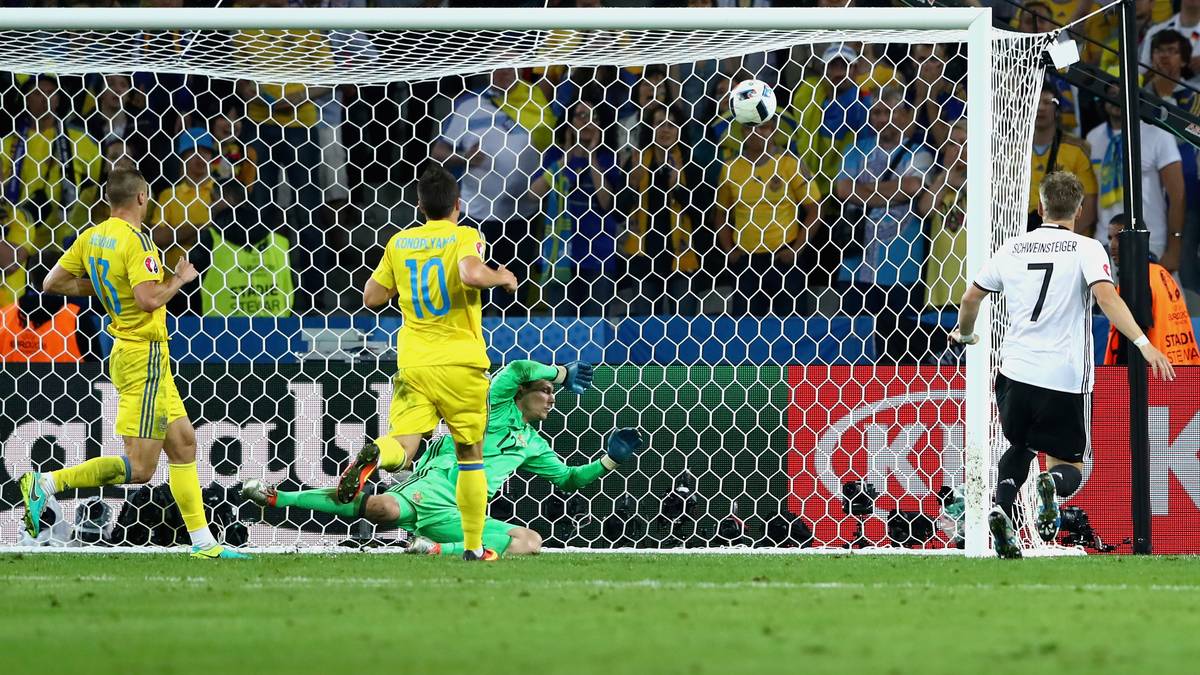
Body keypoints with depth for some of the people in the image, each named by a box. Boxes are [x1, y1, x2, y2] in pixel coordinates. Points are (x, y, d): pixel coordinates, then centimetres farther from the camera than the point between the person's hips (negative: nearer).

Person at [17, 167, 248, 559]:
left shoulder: (92, 238, 6)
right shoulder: (136, 240, -18)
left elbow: (52, 284, 9)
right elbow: (149, 299, -28)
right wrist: (181, 279, -9)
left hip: (126, 350, 10)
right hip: (145, 354, -10)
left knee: (183, 442, 13)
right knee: (139, 468, -9)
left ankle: (203, 543, 14)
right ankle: (46, 484, -12)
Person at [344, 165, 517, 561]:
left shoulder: (400, 243, 8)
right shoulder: (465, 237, -5)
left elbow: (372, 298, 14)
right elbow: (472, 275, -26)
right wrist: (501, 277, -6)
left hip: (413, 362, 2)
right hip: (461, 362, -2)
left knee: (402, 446, -7)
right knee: (470, 454, 12)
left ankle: (373, 455, -44)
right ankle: (473, 546, 16)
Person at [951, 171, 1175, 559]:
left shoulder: (1013, 248, 10)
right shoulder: (1086, 249, -1)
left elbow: (970, 298, 20)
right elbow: (1107, 297, -18)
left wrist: (965, 334, 40)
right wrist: (1143, 344, -22)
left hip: (1014, 372, 3)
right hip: (1064, 380, -3)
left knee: (1019, 447, 27)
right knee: (1069, 465, 10)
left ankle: (1002, 507, -3)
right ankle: (1053, 484, -28)